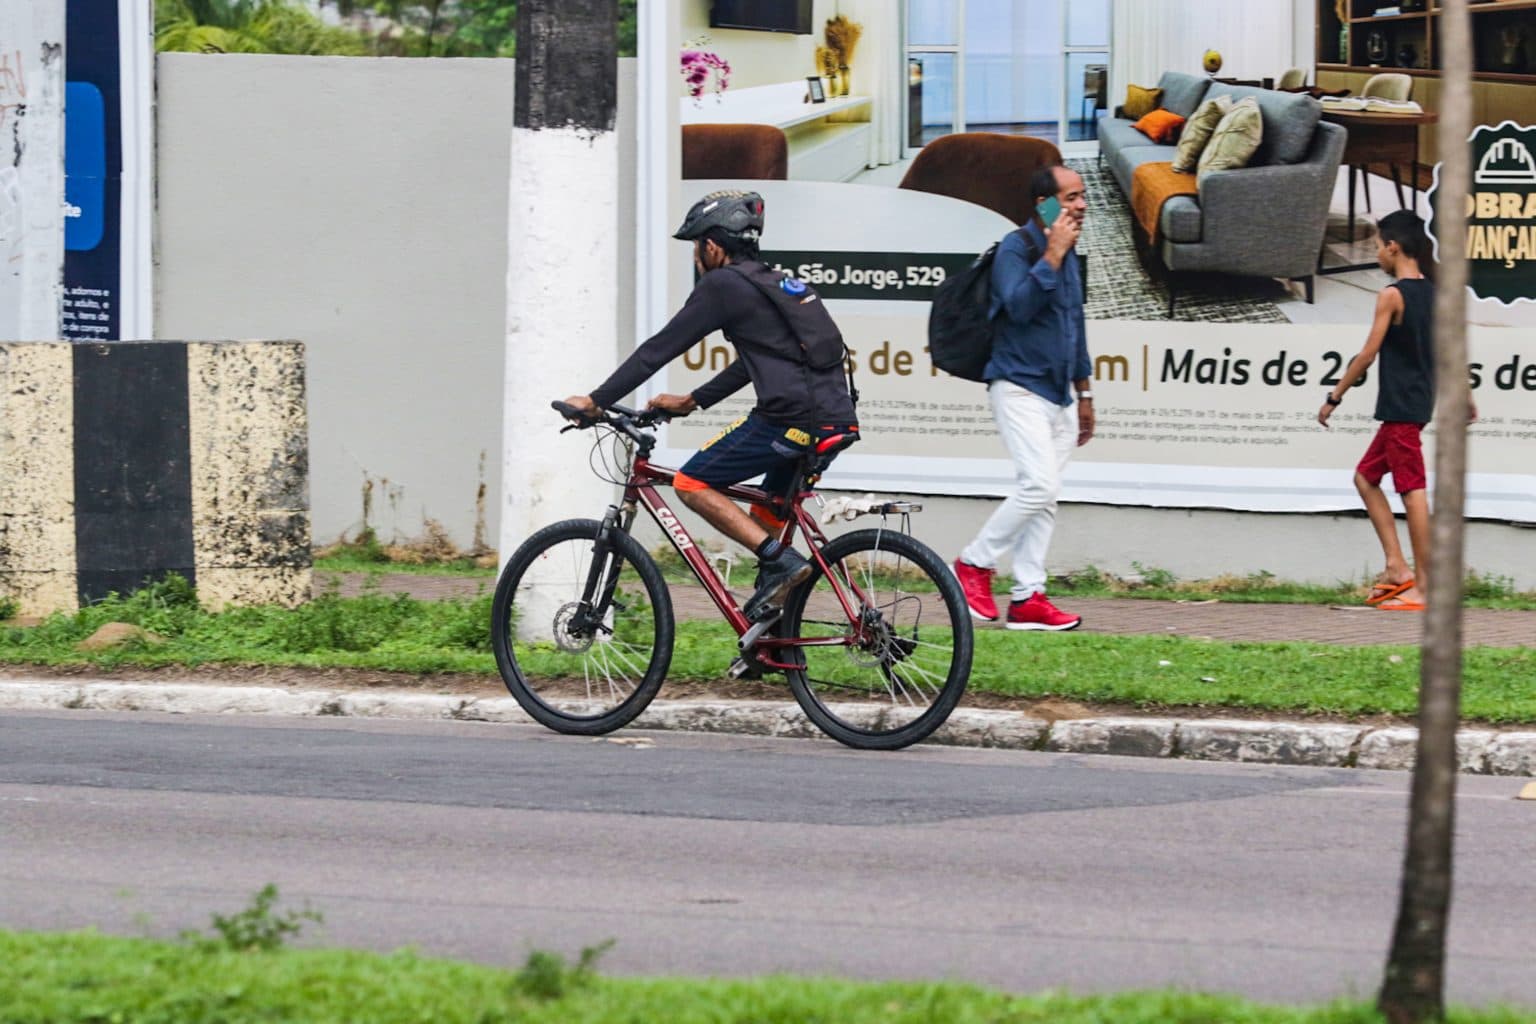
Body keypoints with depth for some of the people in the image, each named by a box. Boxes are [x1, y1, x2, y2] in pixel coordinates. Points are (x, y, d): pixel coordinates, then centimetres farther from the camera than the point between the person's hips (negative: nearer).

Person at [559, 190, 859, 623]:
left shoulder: (724, 286, -2)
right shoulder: (773, 284, 24)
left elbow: (661, 348, 0)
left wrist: (596, 401, 6)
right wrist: (691, 401, 38)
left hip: (790, 419, -9)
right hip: (835, 420, 9)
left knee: (691, 485, 1)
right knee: (763, 519, 21)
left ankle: (780, 561, -11)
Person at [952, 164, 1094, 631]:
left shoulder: (1069, 253, 15)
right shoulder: (1016, 249, -10)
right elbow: (1019, 305, -27)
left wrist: (1083, 392, 25)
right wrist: (1051, 256, -25)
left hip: (1058, 393, 8)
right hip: (1020, 387, -8)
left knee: (1044, 497, 4)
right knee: (1039, 485, -19)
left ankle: (1028, 597, 4)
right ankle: (974, 565, -5)